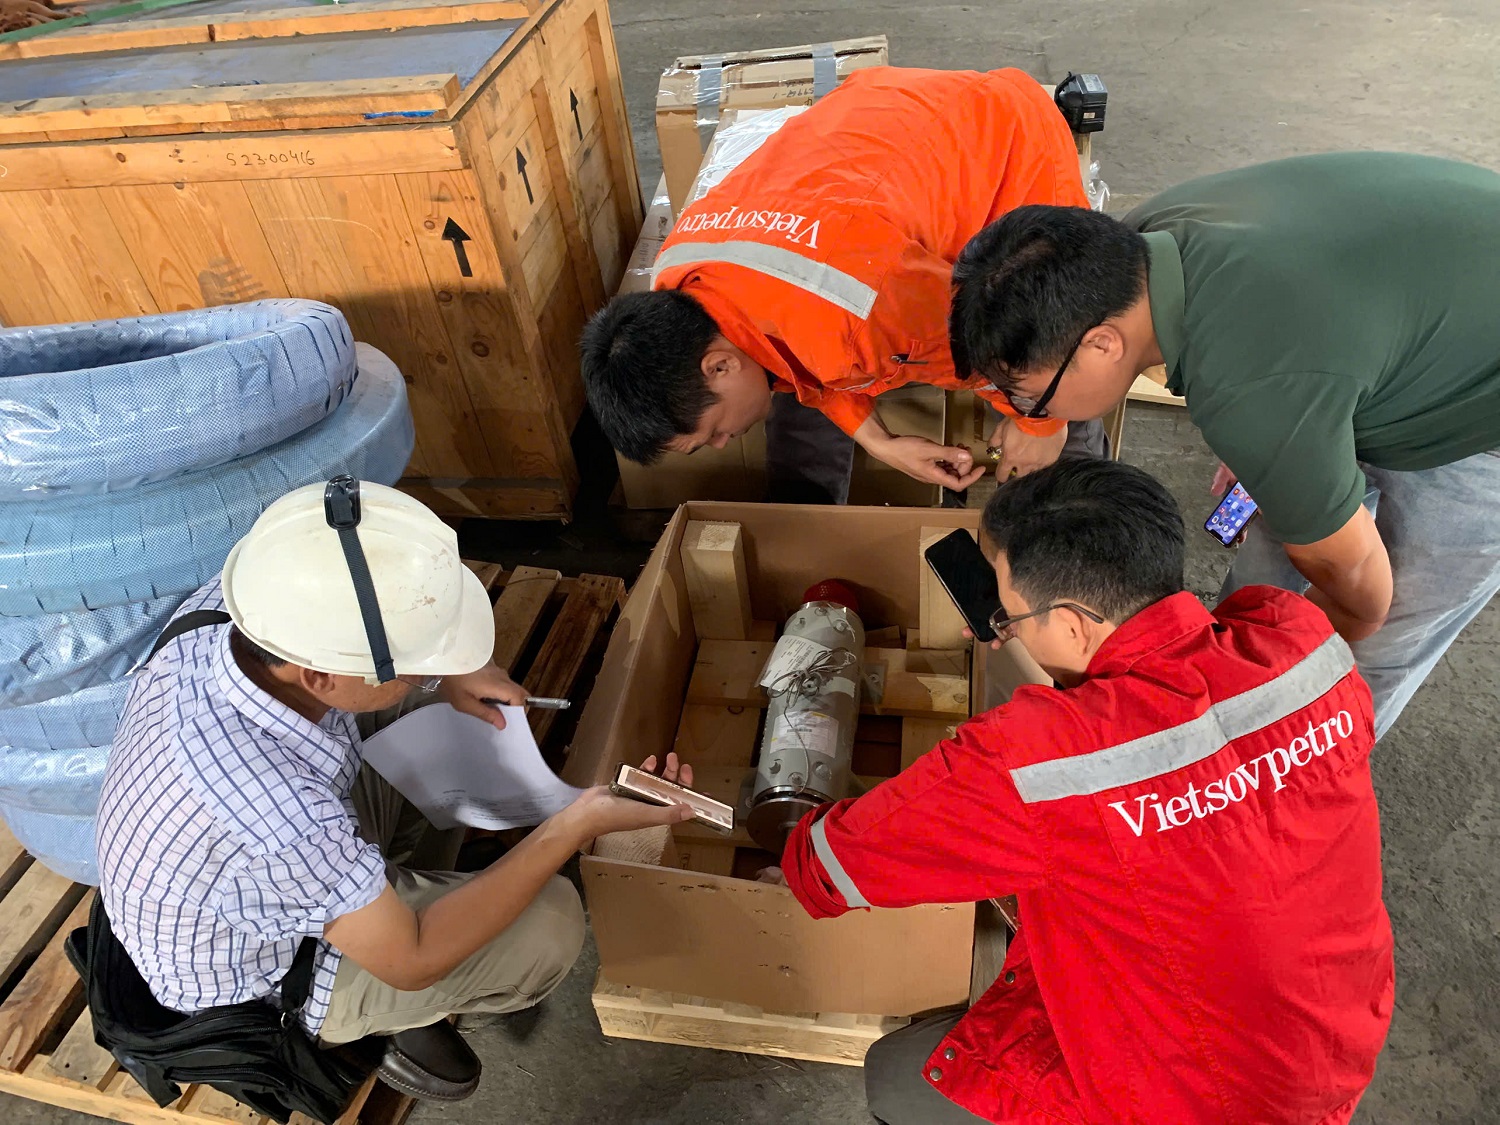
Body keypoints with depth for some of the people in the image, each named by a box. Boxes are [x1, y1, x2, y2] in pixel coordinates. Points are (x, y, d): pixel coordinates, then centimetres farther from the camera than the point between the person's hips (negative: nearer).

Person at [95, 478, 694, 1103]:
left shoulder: (226, 605, -27)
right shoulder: (284, 822, -45)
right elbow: (413, 960, -27)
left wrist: (446, 674, -16)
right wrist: (576, 824, -29)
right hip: (259, 983, -6)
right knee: (550, 923, -13)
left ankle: (411, 886, 17)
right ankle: (396, 1019, 13)